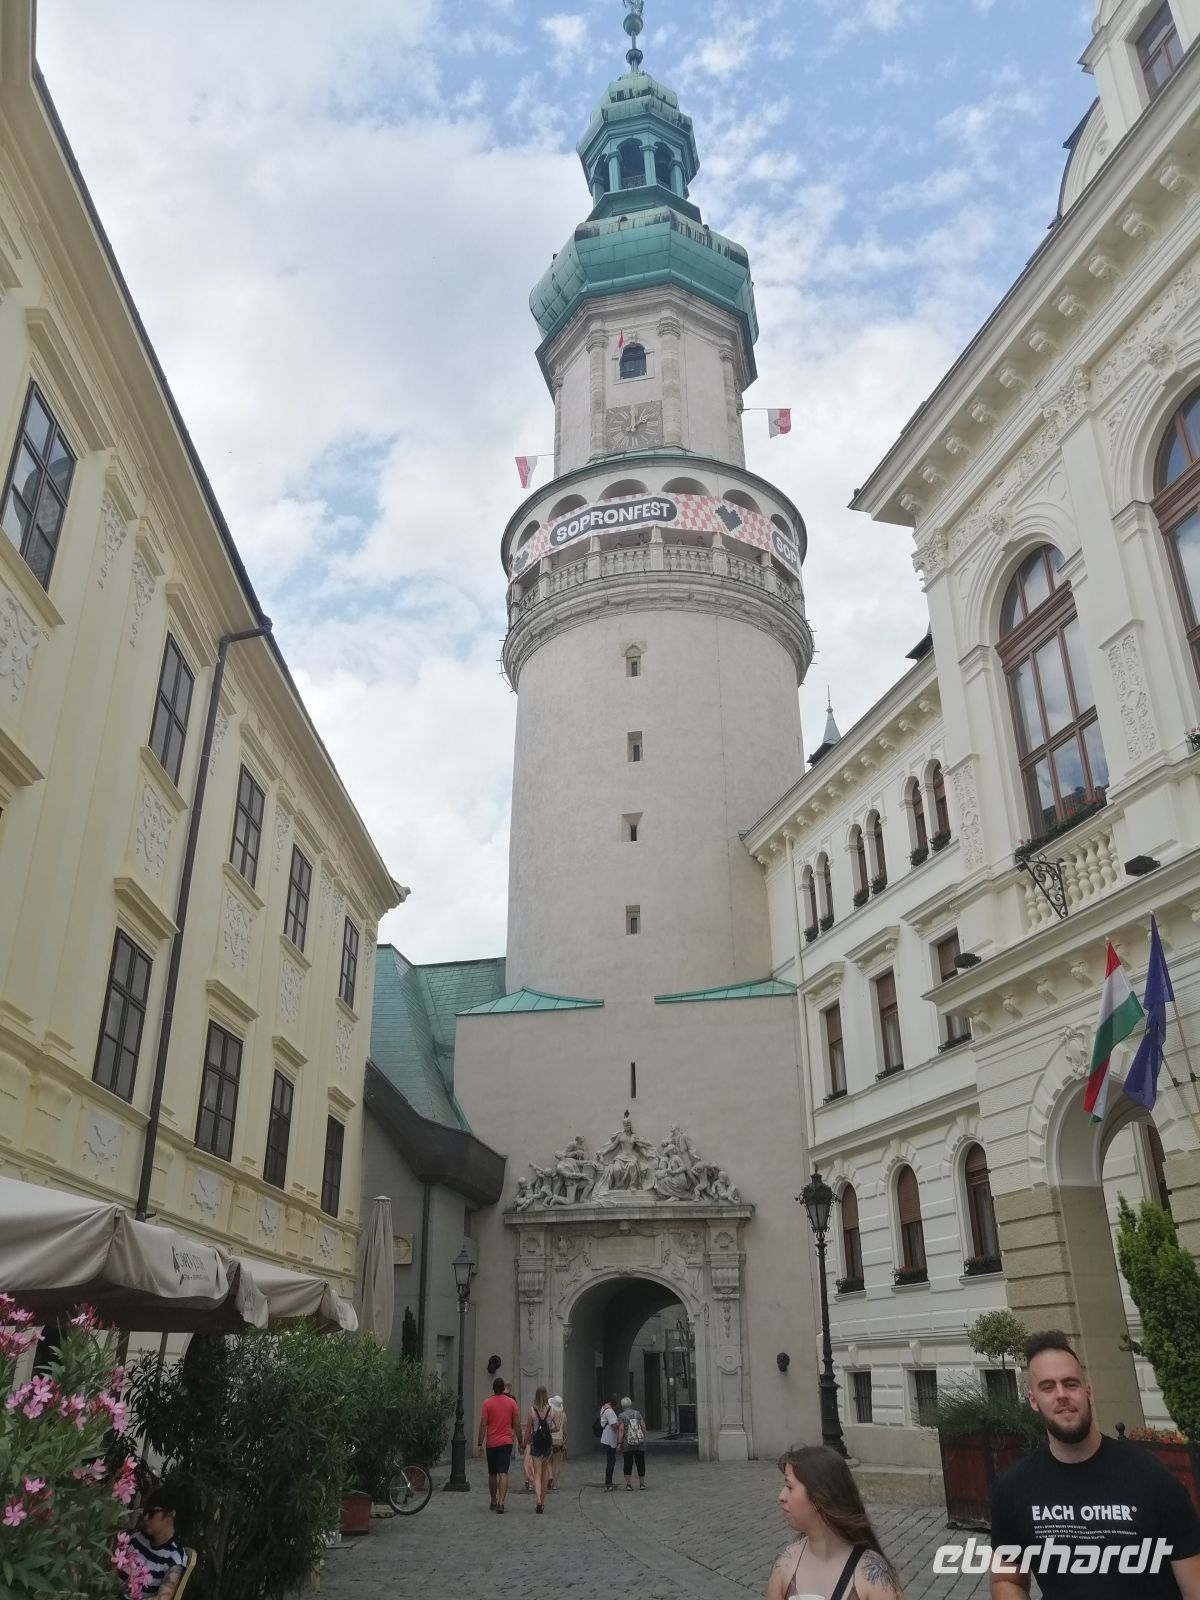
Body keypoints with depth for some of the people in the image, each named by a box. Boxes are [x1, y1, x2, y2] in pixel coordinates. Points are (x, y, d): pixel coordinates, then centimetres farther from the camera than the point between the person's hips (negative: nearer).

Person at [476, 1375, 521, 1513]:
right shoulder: (511, 1402, 0)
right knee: (503, 1473, -4)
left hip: (491, 1443, 0)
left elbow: (483, 1425, -7)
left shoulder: (487, 1403, -4)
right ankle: (501, 1502, -16)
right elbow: (517, 1424, 1)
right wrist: (519, 1442, 9)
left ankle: (493, 1502, 24)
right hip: (506, 1442, 0)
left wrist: (479, 1444, -3)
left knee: (492, 1474, 15)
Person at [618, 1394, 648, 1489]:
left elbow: (621, 1430, -13)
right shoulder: (637, 1413, 2)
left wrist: (619, 1443, -10)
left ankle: (628, 1484, 6)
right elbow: (643, 1426, 1)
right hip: (640, 1443, 2)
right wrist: (644, 1437, 11)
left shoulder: (621, 1416, -6)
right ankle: (642, 1484, 15)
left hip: (627, 1444, -2)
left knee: (628, 1464, 7)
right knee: (641, 1463, 11)